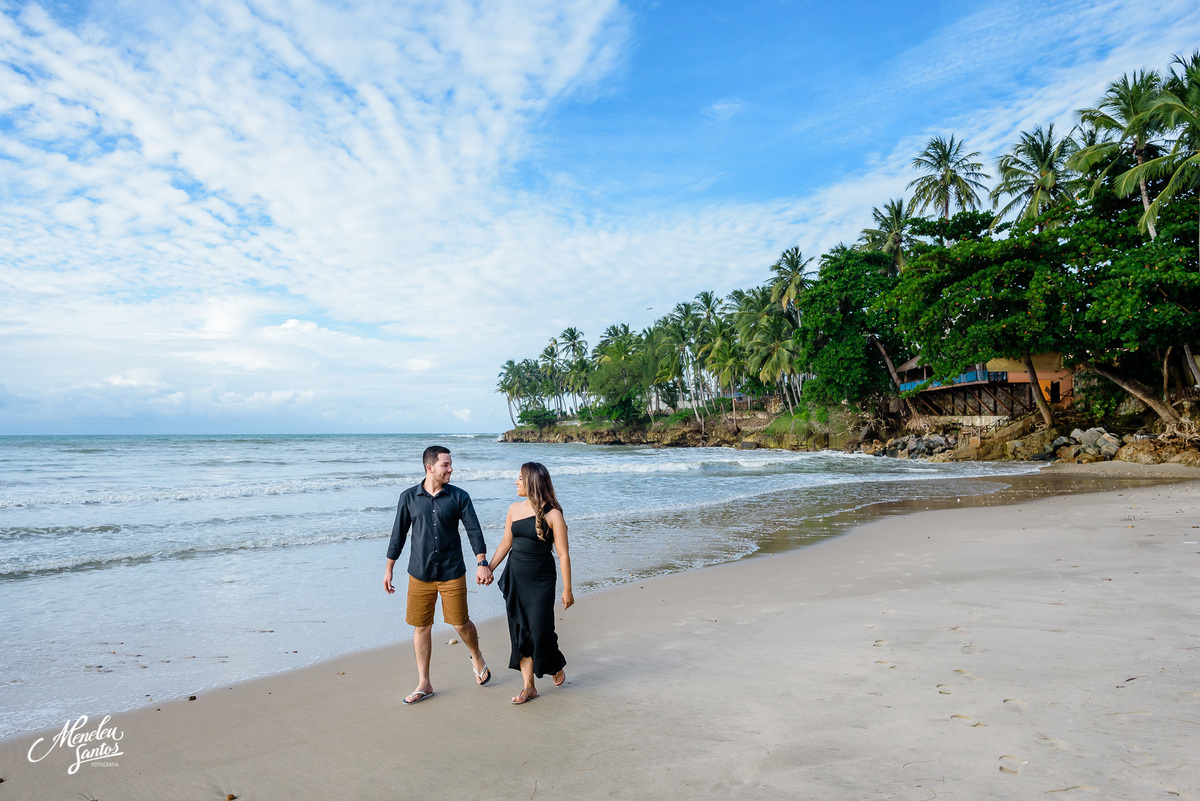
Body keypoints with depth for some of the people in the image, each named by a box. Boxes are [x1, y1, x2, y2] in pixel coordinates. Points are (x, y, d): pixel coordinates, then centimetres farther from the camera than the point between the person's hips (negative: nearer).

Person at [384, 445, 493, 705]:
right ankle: (424, 684, 22)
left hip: (452, 574, -1)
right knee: (421, 627, 7)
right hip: (419, 575, 1)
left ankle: (477, 658, 35)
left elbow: (474, 530, -4)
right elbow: (398, 535, 6)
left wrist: (482, 563, -14)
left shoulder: (459, 496, -3)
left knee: (461, 624, 4)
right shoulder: (409, 497, -1)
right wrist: (389, 569, 8)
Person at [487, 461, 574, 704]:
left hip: (541, 581, -5)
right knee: (519, 633, 7)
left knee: (540, 631, -4)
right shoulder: (515, 509, 4)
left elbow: (563, 554, -10)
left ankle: (557, 667, 28)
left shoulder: (552, 514, -12)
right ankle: (529, 687, 19)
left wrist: (567, 590, -10)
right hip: (515, 579, 5)